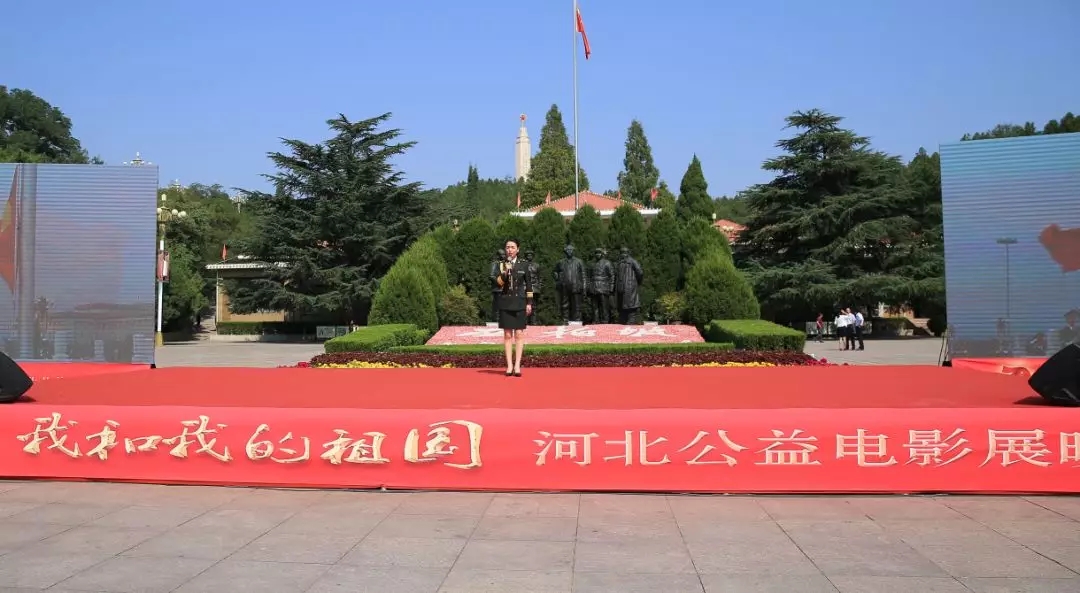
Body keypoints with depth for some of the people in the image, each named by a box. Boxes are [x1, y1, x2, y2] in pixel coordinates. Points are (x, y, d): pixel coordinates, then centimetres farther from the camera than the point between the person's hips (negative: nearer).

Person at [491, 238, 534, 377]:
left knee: (519, 334, -2)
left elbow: (528, 285, 7)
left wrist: (529, 303, 3)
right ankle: (509, 365, 3)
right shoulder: (501, 265, 5)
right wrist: (504, 274, -20)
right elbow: (495, 283, -4)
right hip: (505, 303, 0)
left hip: (519, 303, 0)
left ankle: (517, 365, 0)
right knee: (507, 334, 1)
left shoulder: (524, 265, 5)